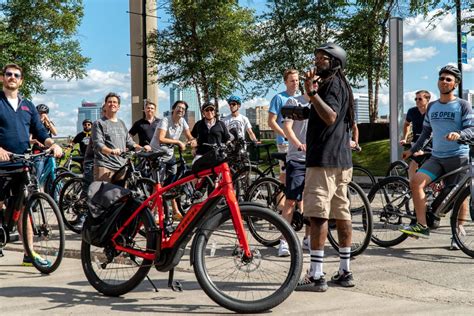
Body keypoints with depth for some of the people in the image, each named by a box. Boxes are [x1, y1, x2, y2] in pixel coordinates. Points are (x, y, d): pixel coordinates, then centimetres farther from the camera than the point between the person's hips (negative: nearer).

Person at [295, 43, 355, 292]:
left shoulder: (333, 83, -9)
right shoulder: (342, 85, 23)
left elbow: (330, 117, -25)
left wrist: (312, 92, -32)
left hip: (325, 159, -11)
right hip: (341, 159, 11)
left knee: (317, 214, -11)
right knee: (341, 213, 10)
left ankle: (316, 276, -11)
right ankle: (345, 272, 16)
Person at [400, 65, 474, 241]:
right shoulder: (431, 107, 15)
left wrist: (459, 134, -28)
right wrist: (412, 150, 20)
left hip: (458, 157, -4)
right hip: (436, 157, 4)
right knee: (416, 181, -18)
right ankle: (422, 226, -16)